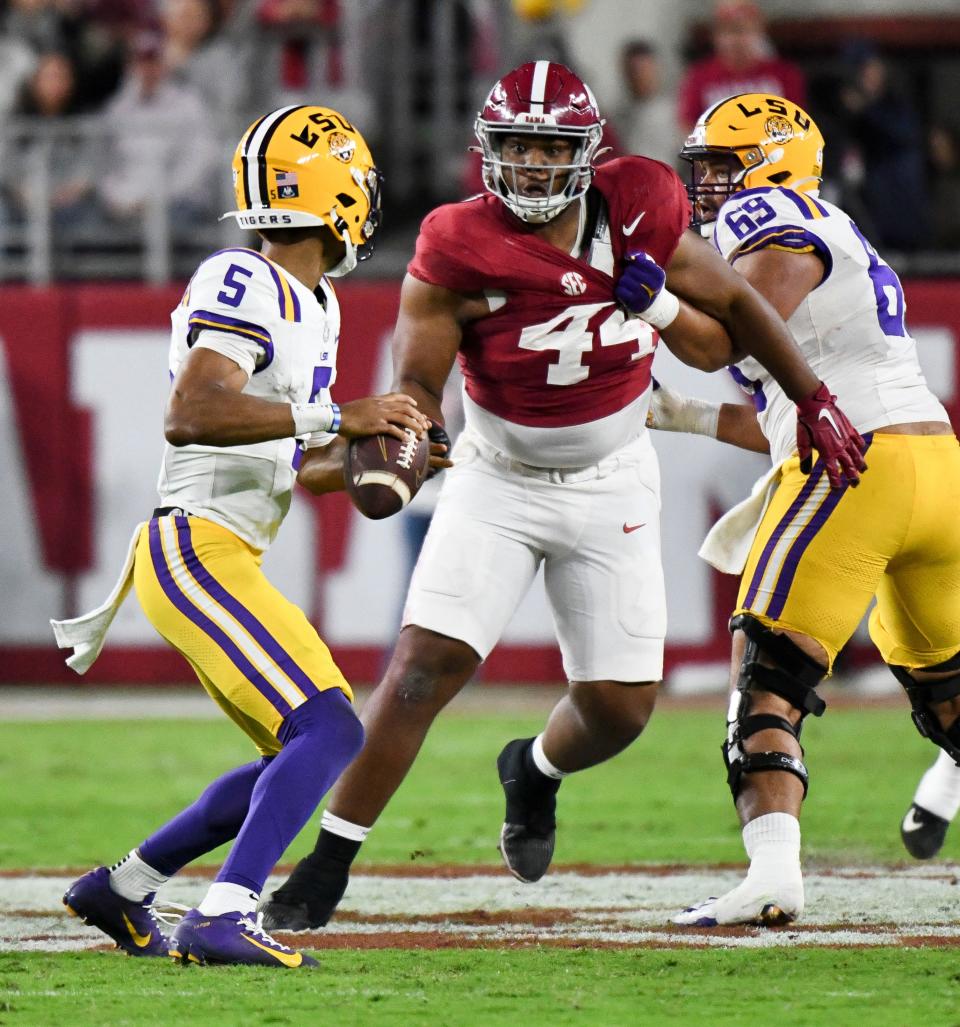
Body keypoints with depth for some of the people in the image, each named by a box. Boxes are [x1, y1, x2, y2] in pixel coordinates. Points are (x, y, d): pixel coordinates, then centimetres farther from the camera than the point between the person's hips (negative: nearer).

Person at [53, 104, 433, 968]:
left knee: (300, 757, 15)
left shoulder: (312, 305, 17)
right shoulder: (243, 285, -15)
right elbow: (191, 415, -29)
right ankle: (224, 918, -28)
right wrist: (336, 417, -29)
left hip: (222, 561, 10)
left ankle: (121, 888, 22)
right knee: (328, 731, -21)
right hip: (197, 554, -10)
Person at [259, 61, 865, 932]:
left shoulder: (638, 215, -13)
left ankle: (536, 771, 38)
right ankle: (326, 870, -7)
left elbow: (731, 327, 3)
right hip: (499, 481, -2)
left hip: (612, 486, 2)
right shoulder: (460, 248, -19)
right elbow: (417, 386, -15)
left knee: (620, 708, 1)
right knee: (425, 665, -15)